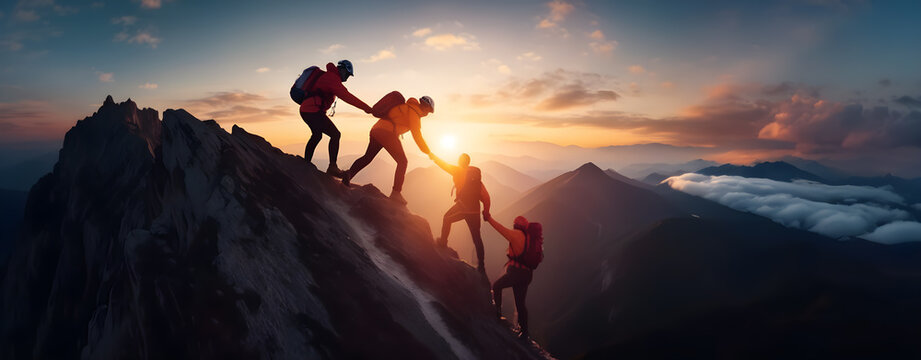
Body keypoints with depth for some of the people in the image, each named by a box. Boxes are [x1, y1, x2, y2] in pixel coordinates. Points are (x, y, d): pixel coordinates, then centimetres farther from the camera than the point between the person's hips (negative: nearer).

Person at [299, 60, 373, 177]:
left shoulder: (327, 75, 19)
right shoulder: (332, 78, -12)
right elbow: (346, 96, -23)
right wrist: (365, 107, -24)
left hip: (305, 110, 11)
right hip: (313, 111, -11)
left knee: (317, 135, 27)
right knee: (335, 134, -12)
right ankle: (332, 167, -14)